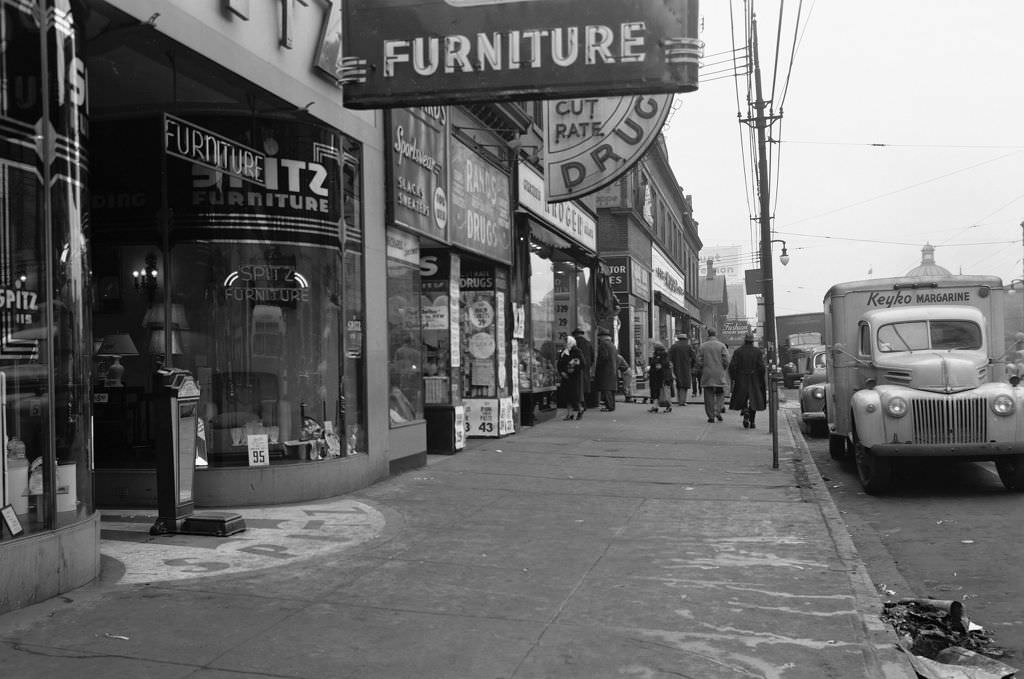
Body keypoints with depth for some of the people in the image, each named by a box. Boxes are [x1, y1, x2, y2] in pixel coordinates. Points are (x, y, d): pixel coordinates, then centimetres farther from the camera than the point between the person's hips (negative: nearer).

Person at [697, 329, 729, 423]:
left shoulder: (703, 346, 0)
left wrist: (701, 372, 10)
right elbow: (726, 360, -6)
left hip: (707, 374, 1)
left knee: (709, 396, 5)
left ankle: (711, 416, 4)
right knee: (720, 394, 13)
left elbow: (701, 361, -2)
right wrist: (723, 370, 10)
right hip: (719, 375, 0)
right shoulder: (721, 345, -3)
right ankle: (718, 411, -5)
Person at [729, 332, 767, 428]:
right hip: (754, 380, 0)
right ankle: (752, 422, 6)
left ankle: (746, 414, -17)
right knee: (754, 400, 10)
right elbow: (761, 367, -10)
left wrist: (733, 378, 3)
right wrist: (761, 380, 0)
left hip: (741, 380, 0)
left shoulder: (738, 351, -3)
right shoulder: (758, 352, -3)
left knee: (742, 400, 10)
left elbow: (732, 366, -8)